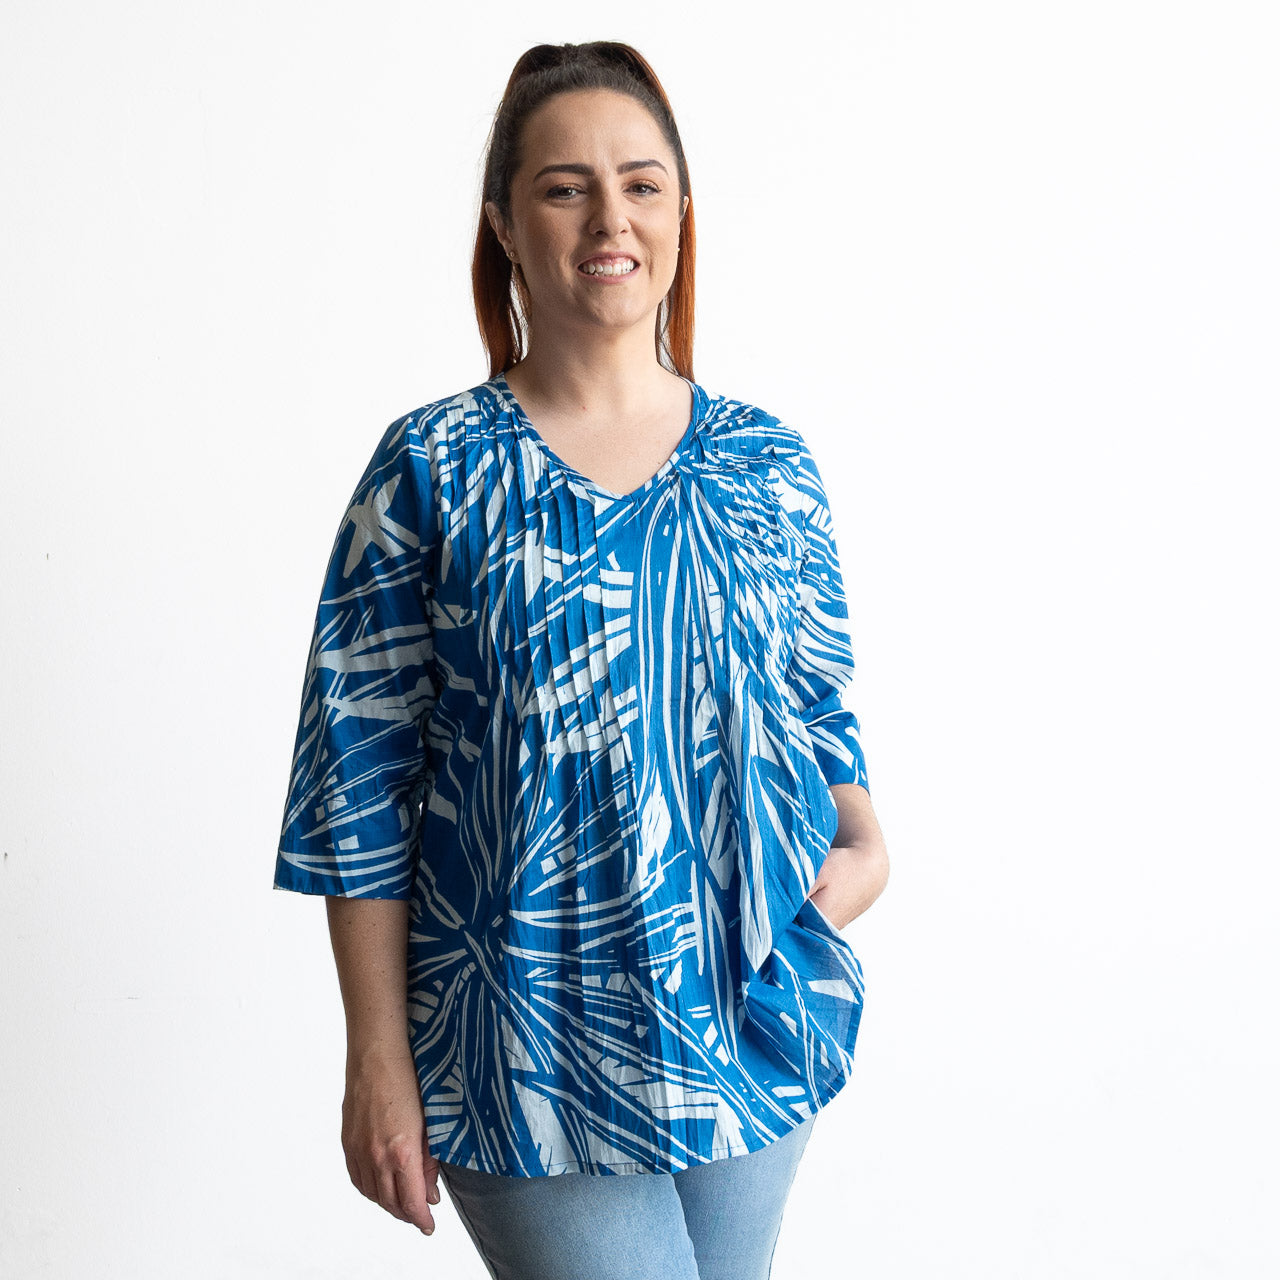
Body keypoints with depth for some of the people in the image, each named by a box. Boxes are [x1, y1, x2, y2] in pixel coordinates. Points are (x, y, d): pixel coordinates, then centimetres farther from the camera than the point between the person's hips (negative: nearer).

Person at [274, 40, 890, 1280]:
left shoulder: (767, 463, 3)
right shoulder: (431, 469, -7)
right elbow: (361, 771, -6)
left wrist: (864, 838, -8)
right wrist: (377, 1058, -8)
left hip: (755, 1021, 4)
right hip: (532, 1055, -3)